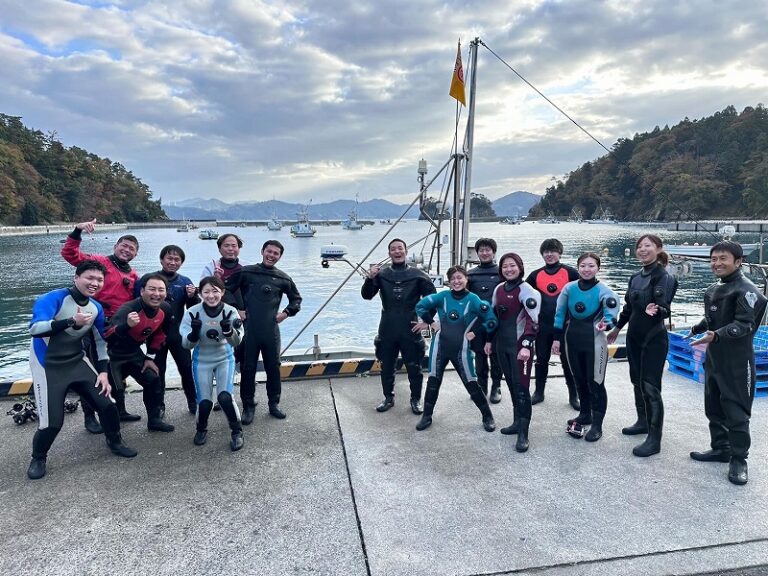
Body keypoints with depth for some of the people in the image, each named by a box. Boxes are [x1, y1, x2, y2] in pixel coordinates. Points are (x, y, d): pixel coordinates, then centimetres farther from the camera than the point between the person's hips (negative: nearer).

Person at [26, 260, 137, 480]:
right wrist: (72, 321, -47)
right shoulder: (53, 299, -20)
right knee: (52, 421, -8)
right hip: (48, 366, -5)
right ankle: (38, 458, 23)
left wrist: (103, 371, 4)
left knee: (106, 404, 1)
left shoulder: (96, 308, -1)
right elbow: (34, 329, -35)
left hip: (77, 362, 5)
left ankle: (115, 442, 28)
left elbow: (100, 341, 9)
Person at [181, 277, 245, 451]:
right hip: (202, 361, 1)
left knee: (225, 396, -18)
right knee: (204, 402, -7)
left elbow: (237, 342, -17)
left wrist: (228, 329, -38)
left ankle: (237, 432, 6)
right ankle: (201, 429, 27)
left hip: (225, 359, 0)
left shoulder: (230, 311, -15)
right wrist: (195, 332, -35)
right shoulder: (193, 312, -15)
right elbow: (187, 344, -14)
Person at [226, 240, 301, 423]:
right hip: (249, 330, -2)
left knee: (273, 368, 8)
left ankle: (274, 404, 23)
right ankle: (248, 406, 18)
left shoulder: (283, 278, 5)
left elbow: (296, 299, 18)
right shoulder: (245, 272, -1)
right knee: (248, 368, 5)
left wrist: (286, 313, 4)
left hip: (271, 331, 2)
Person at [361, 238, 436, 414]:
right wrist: (370, 278, -24)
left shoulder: (417, 274, -2)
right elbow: (366, 295, -7)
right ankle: (388, 398, 31)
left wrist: (427, 321, -1)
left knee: (414, 368, 7)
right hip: (387, 331, 2)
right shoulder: (381, 273, 1)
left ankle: (416, 400, 25)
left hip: (410, 331, -1)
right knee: (387, 368, 13)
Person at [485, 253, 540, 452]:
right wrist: (490, 340, 18)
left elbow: (532, 320, -17)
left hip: (519, 345, -6)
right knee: (511, 385, 14)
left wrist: (526, 345, -25)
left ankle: (523, 433, -1)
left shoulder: (526, 290, -10)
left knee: (521, 387, -5)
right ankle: (517, 422, 26)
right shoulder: (499, 289, 10)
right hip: (502, 345, 7)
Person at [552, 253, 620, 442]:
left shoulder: (603, 290, -12)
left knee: (595, 382, 1)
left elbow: (610, 315, -15)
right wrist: (557, 338, 6)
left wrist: (606, 323, -37)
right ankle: (585, 414, 35)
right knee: (579, 380, 17)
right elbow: (560, 314, 6)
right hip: (573, 340, 4)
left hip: (595, 341, -4)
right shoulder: (569, 288, -1)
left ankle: (597, 425, 12)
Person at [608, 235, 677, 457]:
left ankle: (654, 440, -1)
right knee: (637, 381, 17)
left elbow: (664, 306, -26)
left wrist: (656, 310, -48)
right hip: (634, 336, 8)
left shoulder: (663, 276, -14)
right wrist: (617, 328, 25)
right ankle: (643, 422, 34)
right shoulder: (635, 277, 9)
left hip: (654, 338, -8)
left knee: (650, 386, -8)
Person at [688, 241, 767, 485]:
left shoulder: (746, 290, -14)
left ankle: (738, 459, 12)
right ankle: (720, 448, 31)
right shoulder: (712, 290, 11)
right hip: (713, 358, 8)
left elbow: (744, 324, -23)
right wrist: (697, 328, 6)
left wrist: (716, 335, -36)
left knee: (736, 411, -1)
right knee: (713, 407, 17)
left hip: (737, 362, -8)